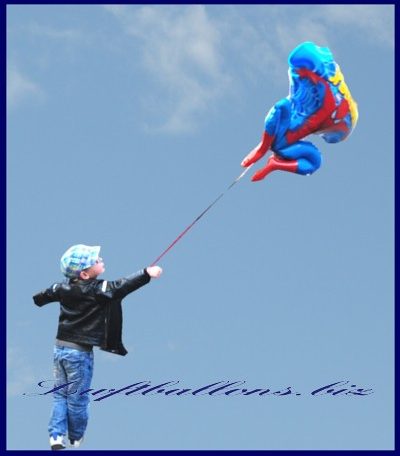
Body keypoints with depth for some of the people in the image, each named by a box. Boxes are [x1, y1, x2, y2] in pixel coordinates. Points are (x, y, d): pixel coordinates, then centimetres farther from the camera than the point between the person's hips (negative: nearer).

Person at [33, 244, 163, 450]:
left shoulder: (64, 287, 3)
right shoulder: (96, 289, -19)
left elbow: (44, 295, 20)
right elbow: (121, 287, -31)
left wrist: (31, 301, 41)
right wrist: (147, 274, -34)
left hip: (60, 347, 7)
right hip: (80, 351, -6)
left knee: (60, 394, 13)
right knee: (77, 398, 8)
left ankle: (56, 437, 7)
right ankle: (76, 439, 21)